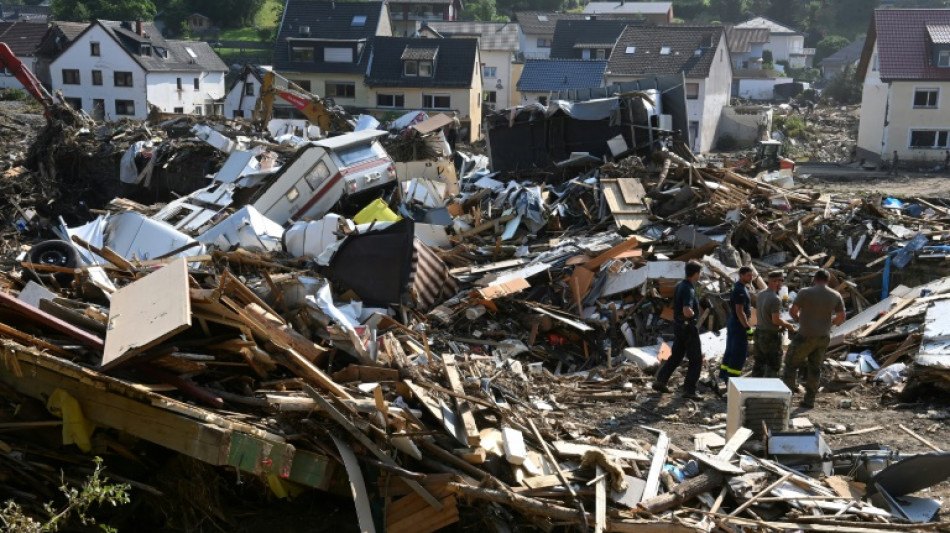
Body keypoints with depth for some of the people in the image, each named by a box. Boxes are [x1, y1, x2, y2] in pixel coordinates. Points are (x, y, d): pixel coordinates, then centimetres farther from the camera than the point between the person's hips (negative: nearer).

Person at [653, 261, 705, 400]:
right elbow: (687, 311, -35)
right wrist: (694, 314, -15)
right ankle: (689, 390, 2)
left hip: (678, 325, 9)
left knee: (676, 356, 20)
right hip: (689, 328, -9)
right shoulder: (689, 289, -23)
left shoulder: (680, 285, 6)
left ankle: (660, 381, 22)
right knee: (696, 360, 1)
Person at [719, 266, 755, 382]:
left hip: (732, 323, 10)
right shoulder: (741, 290, -20)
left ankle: (723, 376, 21)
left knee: (730, 351, 15)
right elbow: (739, 312, -24)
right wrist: (748, 328, -22)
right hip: (739, 325, -10)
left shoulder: (738, 287, 13)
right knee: (740, 353, -5)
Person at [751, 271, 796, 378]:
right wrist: (789, 325, -6)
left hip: (759, 332, 8)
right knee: (773, 366, 3)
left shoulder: (760, 294, 5)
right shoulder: (775, 299, -22)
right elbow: (776, 320, -24)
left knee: (759, 363, 15)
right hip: (771, 336, -8)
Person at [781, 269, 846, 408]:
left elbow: (792, 311, -8)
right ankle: (809, 400, 18)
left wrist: (799, 320, 13)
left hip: (806, 336, -5)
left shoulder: (806, 292, -11)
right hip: (823, 337, 5)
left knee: (791, 362, 10)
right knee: (815, 368, 14)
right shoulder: (835, 295, 1)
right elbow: (841, 317, 4)